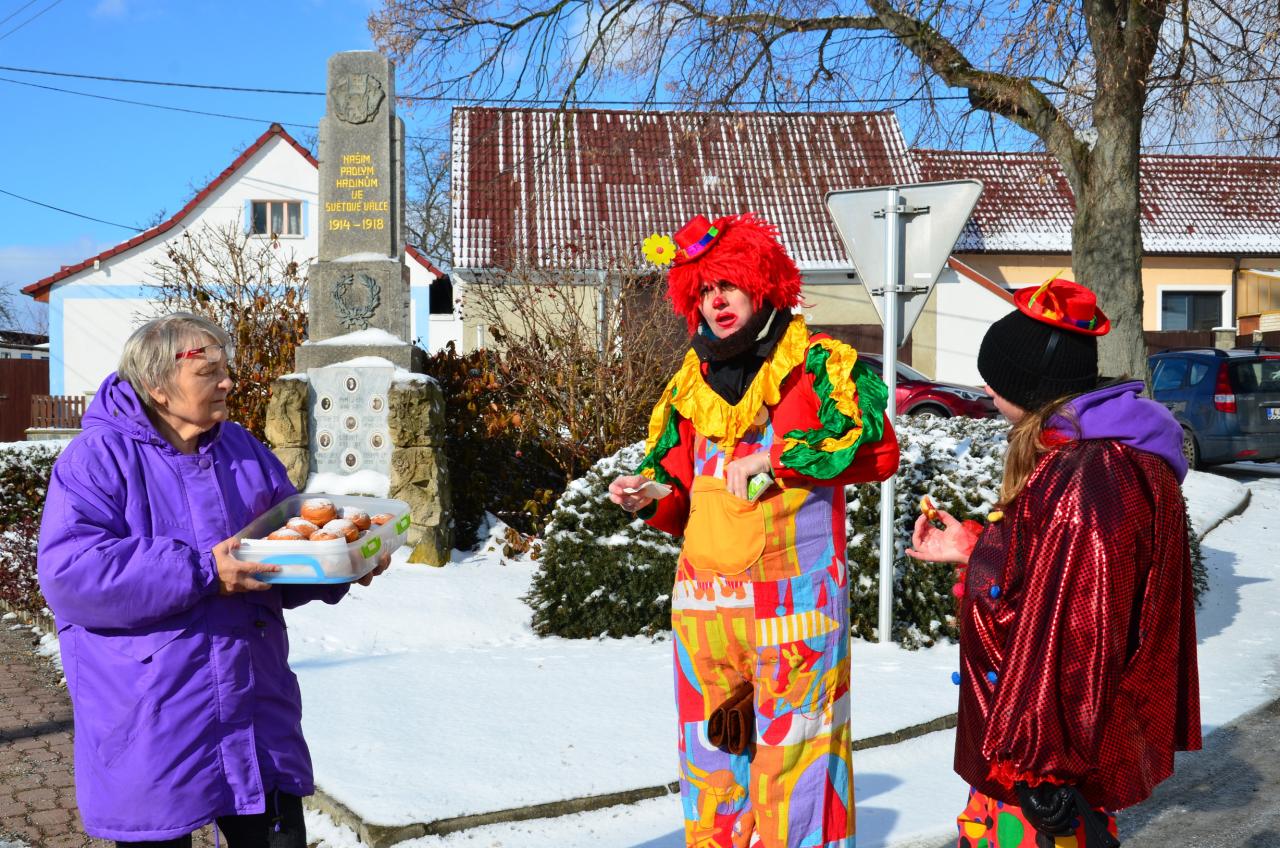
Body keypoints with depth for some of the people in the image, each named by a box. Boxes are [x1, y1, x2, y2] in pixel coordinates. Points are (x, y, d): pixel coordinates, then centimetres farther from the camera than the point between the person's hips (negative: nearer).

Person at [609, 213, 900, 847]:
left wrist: (774, 459, -14)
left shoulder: (817, 364, -1)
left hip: (794, 602, -5)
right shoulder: (690, 385, 16)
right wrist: (650, 497, 0)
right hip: (704, 603, 6)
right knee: (709, 749, 12)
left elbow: (878, 449, -13)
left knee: (792, 751, -4)